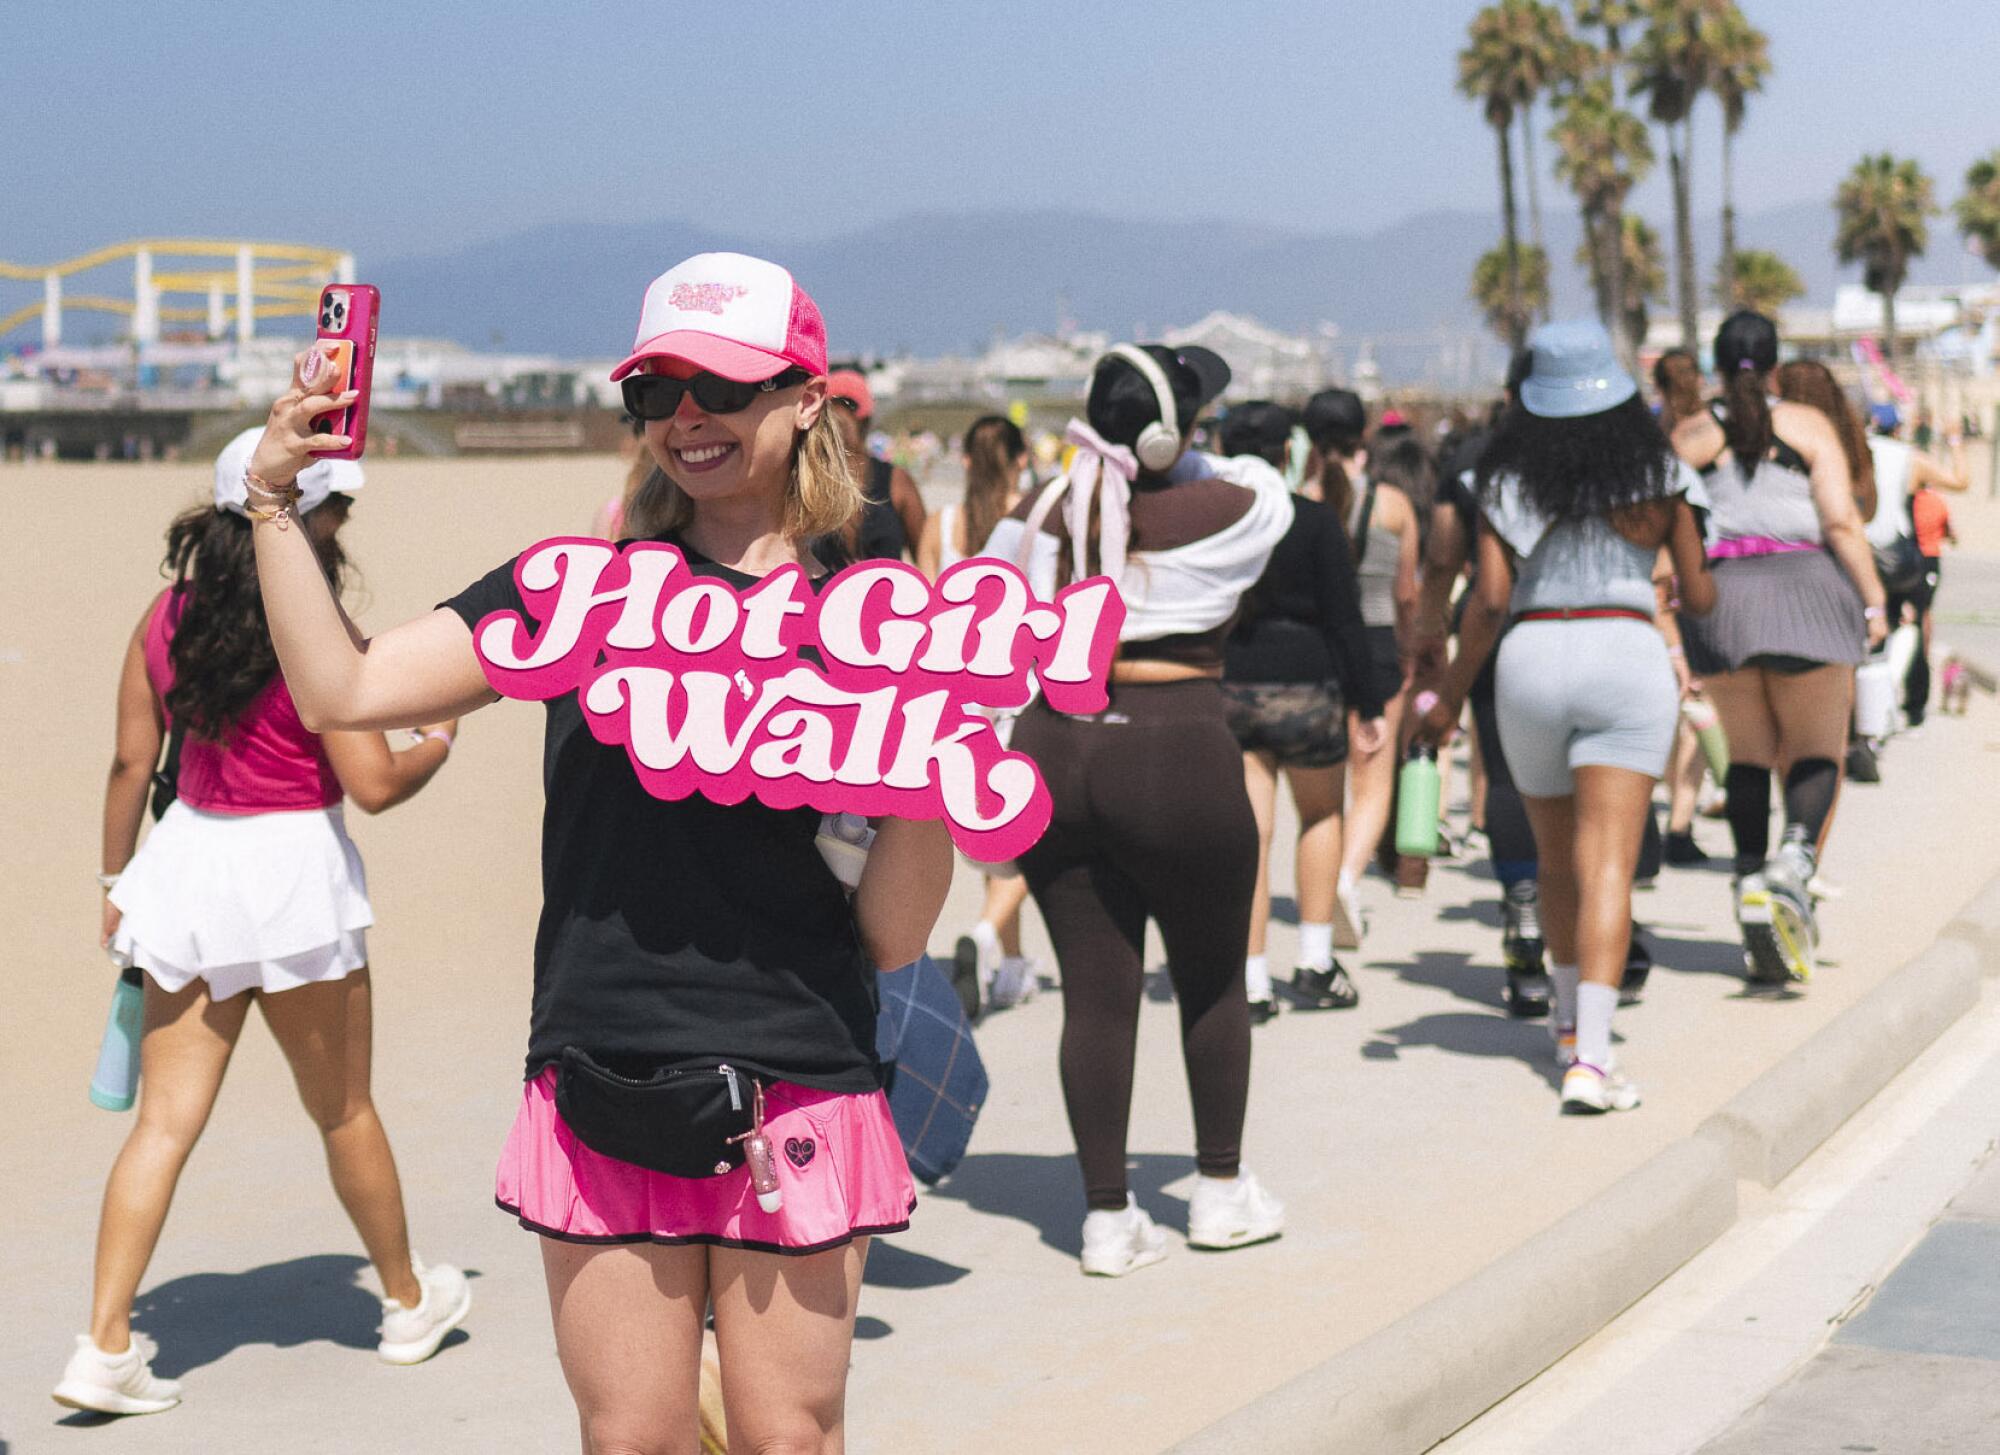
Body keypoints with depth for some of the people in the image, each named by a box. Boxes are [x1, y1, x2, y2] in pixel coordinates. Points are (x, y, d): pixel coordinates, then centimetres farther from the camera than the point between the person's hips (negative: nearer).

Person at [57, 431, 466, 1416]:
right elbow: (373, 785, -13)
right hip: (289, 867, -5)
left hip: (188, 860, 5)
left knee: (165, 1120, 5)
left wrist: (116, 879, 16)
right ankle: (409, 1303, 31)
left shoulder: (167, 616, 3)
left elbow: (132, 761, 6)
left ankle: (105, 1346, -2)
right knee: (342, 1111, 13)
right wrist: (439, 738, 6)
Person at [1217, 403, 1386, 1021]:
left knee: (1248, 835, 4)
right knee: (1322, 814, 20)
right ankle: (1315, 967, 17)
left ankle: (1251, 985, 2)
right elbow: (1344, 617, -6)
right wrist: (1368, 704, -1)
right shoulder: (1313, 519, -7)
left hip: (1224, 687, 2)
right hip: (1302, 685, -2)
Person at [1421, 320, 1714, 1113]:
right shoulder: (1658, 477, 4)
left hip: (1531, 659, 2)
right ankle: (1591, 1058, -19)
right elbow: (1698, 596, 9)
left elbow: (1490, 598, -5)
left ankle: (1570, 1025, 34)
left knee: (1557, 859, 19)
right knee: (1608, 865, -8)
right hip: (1626, 654, -2)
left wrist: (1452, 692, 5)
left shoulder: (1507, 481, 3)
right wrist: (1697, 582, 33)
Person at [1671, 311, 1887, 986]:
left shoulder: (1689, 437, 9)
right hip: (1806, 588, -2)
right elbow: (1841, 522, -4)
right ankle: (1794, 860, -21)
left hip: (1718, 597, 2)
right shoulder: (1808, 425, 4)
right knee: (1817, 752, 5)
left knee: (1748, 755, 15)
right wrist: (1873, 601, 0)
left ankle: (1751, 876, 3)